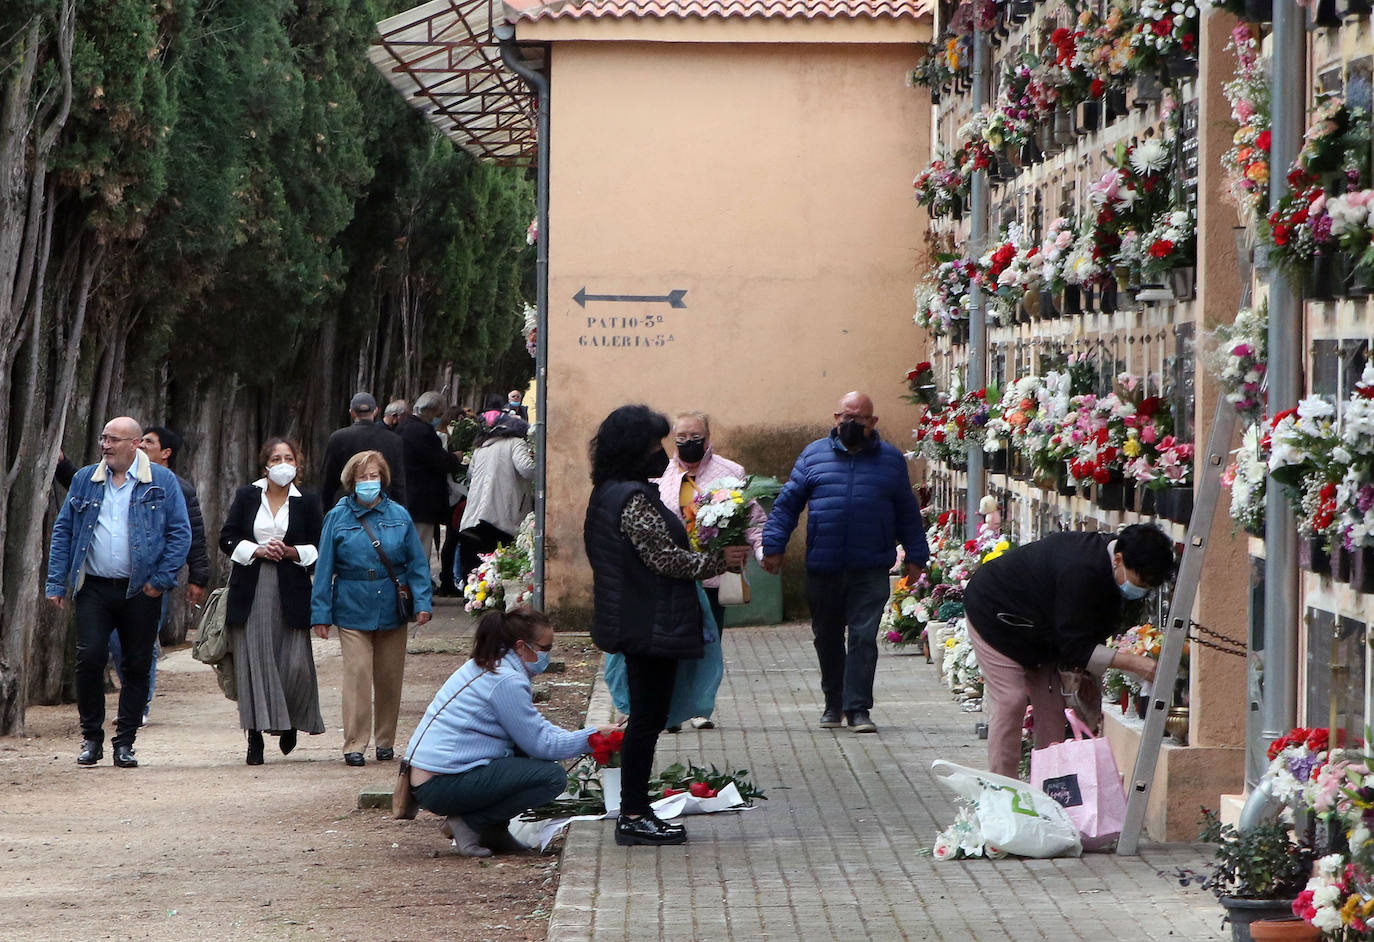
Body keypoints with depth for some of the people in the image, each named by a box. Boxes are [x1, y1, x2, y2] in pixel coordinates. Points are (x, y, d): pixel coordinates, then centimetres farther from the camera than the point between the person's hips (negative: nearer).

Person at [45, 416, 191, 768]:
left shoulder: (162, 482, 2)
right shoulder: (84, 481, 9)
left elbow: (180, 533, 1)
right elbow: (63, 531, 10)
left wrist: (161, 580, -7)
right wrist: (56, 583, 2)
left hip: (141, 592, -1)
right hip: (94, 589, 1)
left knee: (136, 667, 2)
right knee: (89, 658, -9)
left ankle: (125, 743, 12)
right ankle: (91, 737, 5)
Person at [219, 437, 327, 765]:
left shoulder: (307, 502, 7)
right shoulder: (247, 496, 8)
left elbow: (318, 548, 7)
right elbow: (227, 538, 5)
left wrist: (291, 551, -10)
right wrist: (257, 551, -9)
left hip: (291, 590, 0)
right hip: (250, 591, 0)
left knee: (295, 662, -7)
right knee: (253, 661, -4)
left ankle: (291, 723, 20)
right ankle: (255, 738, -1)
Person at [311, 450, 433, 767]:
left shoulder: (398, 516, 5)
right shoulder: (338, 518, 1)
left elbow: (417, 563, 7)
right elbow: (324, 568, 3)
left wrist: (422, 603, -3)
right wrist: (321, 613, -1)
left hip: (392, 610, 2)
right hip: (353, 610, -2)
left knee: (389, 677, 8)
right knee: (357, 674, -10)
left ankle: (385, 740, 21)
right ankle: (354, 744, -6)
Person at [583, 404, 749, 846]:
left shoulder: (609, 494, 13)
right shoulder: (634, 498, -19)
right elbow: (666, 558, -19)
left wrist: (708, 559, 19)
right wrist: (719, 561, -8)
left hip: (633, 623, 10)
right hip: (651, 624, -10)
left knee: (646, 716, 14)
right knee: (648, 717, -4)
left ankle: (634, 812, 19)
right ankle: (634, 816, 0)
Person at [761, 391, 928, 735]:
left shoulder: (891, 460, 8)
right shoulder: (814, 455, 6)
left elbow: (908, 512, 14)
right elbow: (787, 503, 8)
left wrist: (915, 556, 12)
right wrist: (774, 546, 2)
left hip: (871, 569, -1)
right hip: (823, 568, 1)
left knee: (864, 636, -8)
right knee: (827, 638, 10)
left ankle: (858, 707, -5)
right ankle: (833, 703, 24)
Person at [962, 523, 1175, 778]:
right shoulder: (1080, 571, -40)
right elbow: (1075, 645, -36)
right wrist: (1134, 663, -42)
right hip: (994, 614, -9)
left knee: (1052, 704, 2)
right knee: (1010, 700, -15)